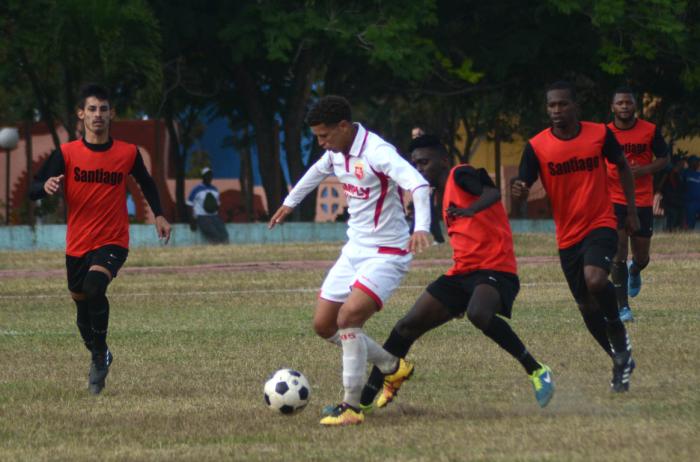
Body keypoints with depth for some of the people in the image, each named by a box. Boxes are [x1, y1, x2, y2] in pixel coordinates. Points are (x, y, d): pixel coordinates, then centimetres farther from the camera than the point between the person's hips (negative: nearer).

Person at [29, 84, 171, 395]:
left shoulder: (128, 153, -2)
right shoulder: (66, 154, -5)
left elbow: (145, 182, 18)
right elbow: (33, 191, -9)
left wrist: (159, 215, 7)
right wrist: (46, 186, -31)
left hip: (113, 242, -2)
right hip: (77, 244, 3)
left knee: (94, 287, -30)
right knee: (82, 305, 14)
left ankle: (101, 354, -11)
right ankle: (98, 358, 41)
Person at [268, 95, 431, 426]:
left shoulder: (376, 152, -23)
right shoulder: (336, 152, 3)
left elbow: (419, 185, -36)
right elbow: (318, 170, 28)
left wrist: (421, 227, -53)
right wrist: (290, 202, 42)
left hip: (386, 253, -9)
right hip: (354, 250, 9)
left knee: (348, 317, -25)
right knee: (324, 325, 9)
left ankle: (351, 407, -17)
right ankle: (391, 366, 27)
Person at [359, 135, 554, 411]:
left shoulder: (460, 175, -6)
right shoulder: (444, 194, 20)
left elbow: (493, 193, -27)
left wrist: (469, 210, -45)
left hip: (495, 269, -9)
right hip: (462, 273, 9)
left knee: (478, 313, -39)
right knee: (407, 327, 2)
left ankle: (536, 370, -22)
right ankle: (365, 398, 9)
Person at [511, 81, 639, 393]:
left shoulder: (600, 134, -5)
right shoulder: (537, 146, -6)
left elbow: (622, 167, 10)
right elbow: (524, 186, -6)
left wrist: (632, 211, 9)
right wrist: (519, 192, -31)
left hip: (601, 224, -2)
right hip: (567, 235, 3)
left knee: (595, 280, -30)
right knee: (587, 308, 7)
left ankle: (619, 338, -5)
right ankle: (620, 360, 28)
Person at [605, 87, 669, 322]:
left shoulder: (650, 131, -2)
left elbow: (664, 159, 1)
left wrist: (642, 170, -15)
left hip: (642, 202, 1)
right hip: (614, 201, -1)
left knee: (641, 257, 10)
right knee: (618, 255, -11)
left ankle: (634, 271, 48)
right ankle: (623, 307, -4)